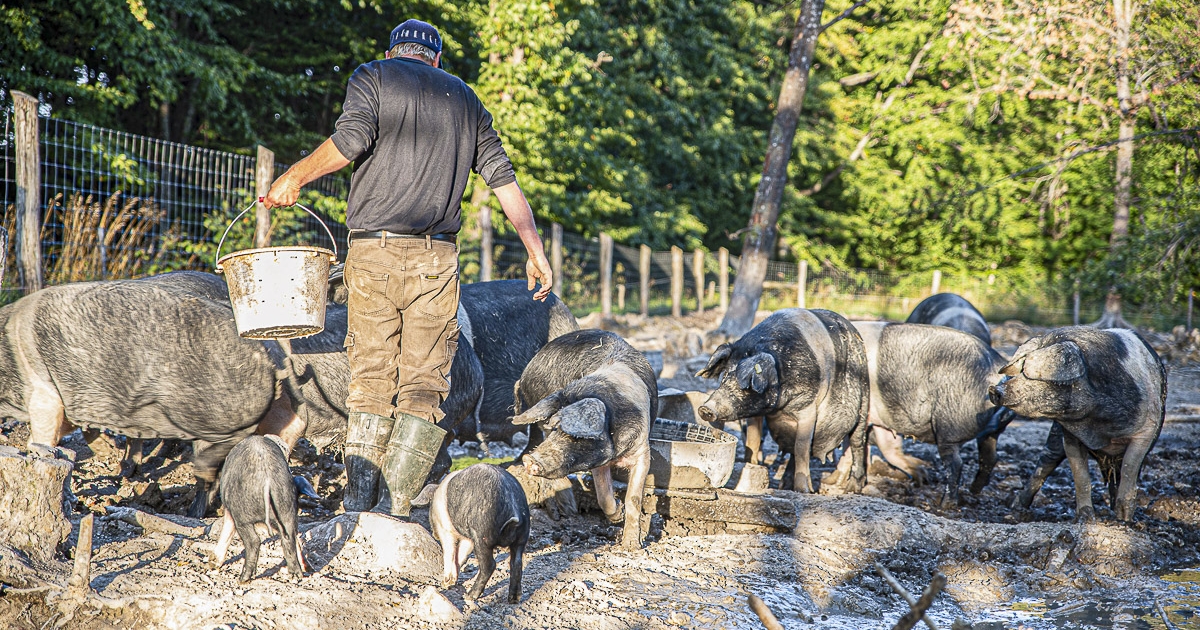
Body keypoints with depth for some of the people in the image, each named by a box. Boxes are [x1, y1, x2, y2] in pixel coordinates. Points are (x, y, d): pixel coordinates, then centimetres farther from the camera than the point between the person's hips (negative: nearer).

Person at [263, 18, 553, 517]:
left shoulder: (372, 76, 9)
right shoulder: (464, 98, 19)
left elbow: (351, 141, -10)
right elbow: (502, 178, 15)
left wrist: (294, 178, 3)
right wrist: (535, 252, 17)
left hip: (374, 251, -1)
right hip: (437, 256, 1)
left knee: (371, 380, 4)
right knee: (422, 384, 0)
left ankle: (358, 505, 0)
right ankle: (392, 510, -8)